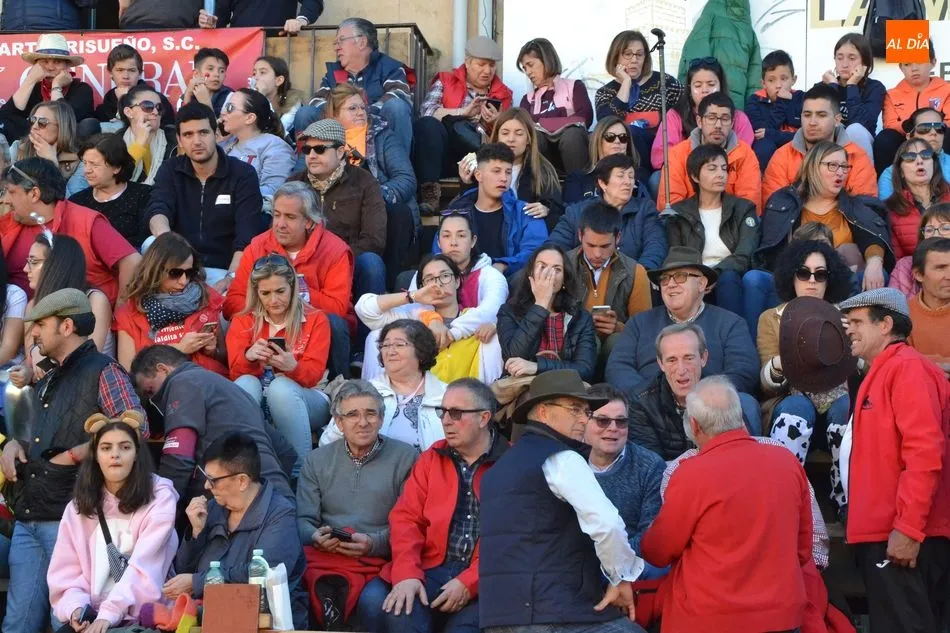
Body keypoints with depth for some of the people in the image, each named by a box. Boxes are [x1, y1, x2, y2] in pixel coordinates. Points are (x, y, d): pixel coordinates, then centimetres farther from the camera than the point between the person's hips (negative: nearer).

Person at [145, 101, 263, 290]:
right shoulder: (170, 170, 9)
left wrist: (231, 278, -28)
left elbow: (247, 237, -12)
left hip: (221, 271, -4)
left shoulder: (243, 174, -1)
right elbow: (157, 211, -11)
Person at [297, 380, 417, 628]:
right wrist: (315, 537, -11)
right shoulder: (317, 460, 19)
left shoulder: (405, 457, 8)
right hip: (324, 556, 2)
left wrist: (374, 543, -16)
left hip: (380, 559, -2)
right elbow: (303, 520, 12)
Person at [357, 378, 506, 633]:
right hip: (431, 572, 4)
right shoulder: (431, 459, 17)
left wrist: (469, 583, -15)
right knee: (374, 600, -24)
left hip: (484, 581, -4)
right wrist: (407, 574, -11)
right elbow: (407, 518, 8)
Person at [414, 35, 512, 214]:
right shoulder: (445, 81, 16)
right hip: (440, 155, 1)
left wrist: (496, 123, -7)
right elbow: (426, 112, -2)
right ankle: (430, 191, -36)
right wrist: (464, 112, -11)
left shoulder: (503, 94, 20)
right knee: (427, 124, -34)